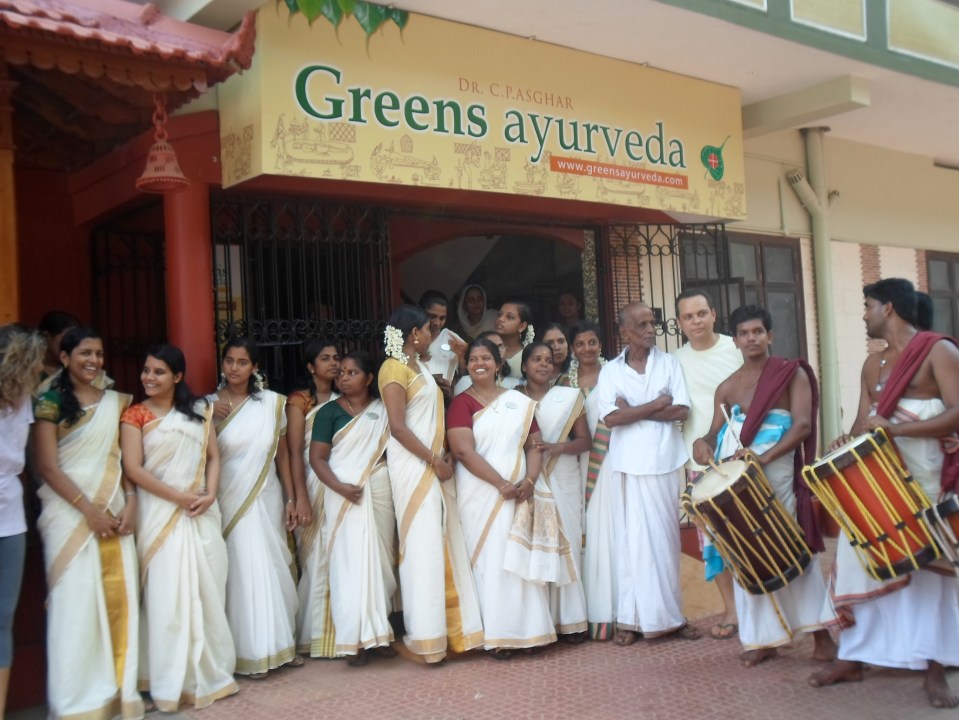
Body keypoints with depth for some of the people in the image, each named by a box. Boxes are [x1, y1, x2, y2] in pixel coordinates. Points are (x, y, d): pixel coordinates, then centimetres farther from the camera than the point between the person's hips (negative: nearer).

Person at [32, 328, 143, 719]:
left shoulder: (115, 402, 11)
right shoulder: (51, 402, -3)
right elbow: (49, 468, -8)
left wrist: (130, 502, -3)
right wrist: (89, 509, -13)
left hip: (113, 511, 4)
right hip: (71, 513, -4)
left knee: (119, 598, 4)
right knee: (76, 602, -2)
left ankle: (117, 688, 17)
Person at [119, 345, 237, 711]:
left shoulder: (199, 410, 11)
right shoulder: (135, 415, -1)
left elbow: (213, 456, 9)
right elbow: (133, 468, -9)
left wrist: (209, 494, -9)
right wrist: (178, 496, -13)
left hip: (202, 511, 4)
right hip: (161, 512, -3)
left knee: (208, 591, 6)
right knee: (168, 594, -4)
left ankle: (209, 671, 19)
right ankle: (173, 681, 6)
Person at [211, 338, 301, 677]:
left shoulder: (272, 402, 2)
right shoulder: (210, 405, 0)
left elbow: (282, 453, 8)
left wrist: (291, 499, 7)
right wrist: (210, 418, -14)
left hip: (267, 499, 2)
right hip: (230, 500, -2)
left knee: (274, 569, 6)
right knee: (242, 571, -1)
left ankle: (280, 643, 20)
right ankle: (249, 653, 10)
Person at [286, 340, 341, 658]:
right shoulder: (299, 401, -1)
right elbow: (295, 452, -7)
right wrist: (301, 498, -14)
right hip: (314, 485, -4)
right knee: (316, 559, -2)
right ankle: (314, 635, 9)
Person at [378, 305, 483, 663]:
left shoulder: (420, 367, 17)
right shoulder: (394, 368, -10)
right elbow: (398, 426, -17)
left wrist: (443, 457, 2)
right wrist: (434, 461, -14)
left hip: (435, 464, 8)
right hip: (413, 465, -8)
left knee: (444, 543, 9)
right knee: (423, 546, -6)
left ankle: (447, 626, 18)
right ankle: (425, 635, 2)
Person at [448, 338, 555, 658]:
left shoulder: (520, 402, 11)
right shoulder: (462, 403, -1)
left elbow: (535, 445, 8)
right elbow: (464, 451, -12)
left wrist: (529, 481, -10)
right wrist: (502, 484, -17)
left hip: (519, 493, 4)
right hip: (481, 495, -3)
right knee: (491, 560, -3)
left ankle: (526, 629, 12)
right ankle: (497, 635, 2)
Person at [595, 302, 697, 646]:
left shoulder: (669, 363, 7)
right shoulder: (610, 370, 4)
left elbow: (681, 411, -4)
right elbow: (610, 418, -8)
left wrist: (635, 411, -9)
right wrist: (656, 404, -8)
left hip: (665, 463, 1)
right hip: (628, 466, -1)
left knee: (666, 538, 6)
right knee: (632, 539, 1)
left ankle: (669, 614, 16)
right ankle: (631, 617, 6)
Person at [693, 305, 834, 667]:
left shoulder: (792, 374, -1)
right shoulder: (727, 387, 10)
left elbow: (803, 425, -11)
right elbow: (715, 433, 12)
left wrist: (763, 458, -22)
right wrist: (703, 444, -13)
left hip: (777, 476, -4)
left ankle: (820, 632, 12)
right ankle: (762, 638, 15)